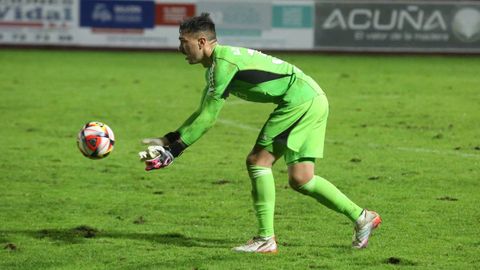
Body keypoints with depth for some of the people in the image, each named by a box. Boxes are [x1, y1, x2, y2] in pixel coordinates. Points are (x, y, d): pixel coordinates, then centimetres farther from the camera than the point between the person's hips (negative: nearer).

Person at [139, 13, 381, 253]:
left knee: (258, 160, -10)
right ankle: (361, 217, 13)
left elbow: (207, 119, -15)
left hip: (300, 100, -10)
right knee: (299, 180, 6)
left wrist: (174, 150, -11)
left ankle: (266, 239, -11)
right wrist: (168, 140, 18)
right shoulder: (214, 67, 17)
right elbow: (202, 113, 24)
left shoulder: (224, 62, -15)